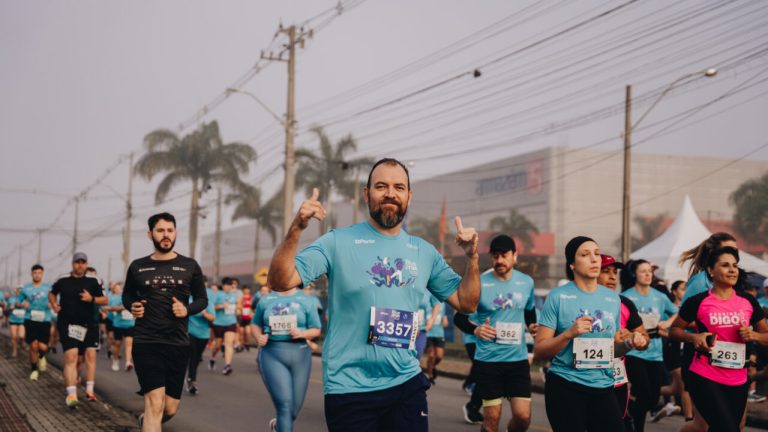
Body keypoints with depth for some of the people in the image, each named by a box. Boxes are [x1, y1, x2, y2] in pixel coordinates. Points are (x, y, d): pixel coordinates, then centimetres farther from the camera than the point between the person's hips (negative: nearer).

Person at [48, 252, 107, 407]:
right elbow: (52, 293, 23)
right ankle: (71, 394, -17)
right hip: (67, 324, -2)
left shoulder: (92, 281, 4)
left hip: (89, 324, 2)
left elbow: (105, 300, 5)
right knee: (71, 357, -12)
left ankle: (89, 390, 11)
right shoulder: (62, 280, 5)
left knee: (91, 355, 0)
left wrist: (92, 299, -13)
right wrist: (54, 304, 5)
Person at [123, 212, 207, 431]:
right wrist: (132, 306, -3)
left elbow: (202, 299, 11)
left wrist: (187, 309, -10)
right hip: (146, 342, -2)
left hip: (178, 343, 2)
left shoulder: (189, 266, 4)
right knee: (155, 403, -17)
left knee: (170, 409, 9)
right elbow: (127, 295, 19)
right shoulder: (138, 267, 5)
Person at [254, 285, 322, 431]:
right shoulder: (266, 300, 8)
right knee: (284, 404, -13)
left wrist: (301, 333, -15)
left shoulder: (306, 301, 4)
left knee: (295, 407, 9)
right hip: (272, 354, -1)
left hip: (299, 354, 1)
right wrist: (259, 337, -3)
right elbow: (256, 324, 18)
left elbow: (316, 330, 5)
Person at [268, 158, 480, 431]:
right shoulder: (338, 242, -5)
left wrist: (472, 257, -2)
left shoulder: (424, 252, 8)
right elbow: (280, 282, -14)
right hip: (349, 389, -4)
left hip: (407, 383, 4)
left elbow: (466, 303, 13)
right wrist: (295, 230, -27)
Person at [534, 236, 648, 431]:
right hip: (566, 387, -4)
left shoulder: (613, 298, 9)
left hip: (603, 388, 4)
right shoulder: (558, 297, -6)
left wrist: (628, 343, -1)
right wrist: (569, 333, -21)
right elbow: (539, 352, -7)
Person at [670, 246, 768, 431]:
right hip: (705, 379, -5)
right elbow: (674, 330, 5)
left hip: (738, 381, 5)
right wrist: (693, 337, -15)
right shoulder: (698, 302, -6)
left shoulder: (748, 301, 5)